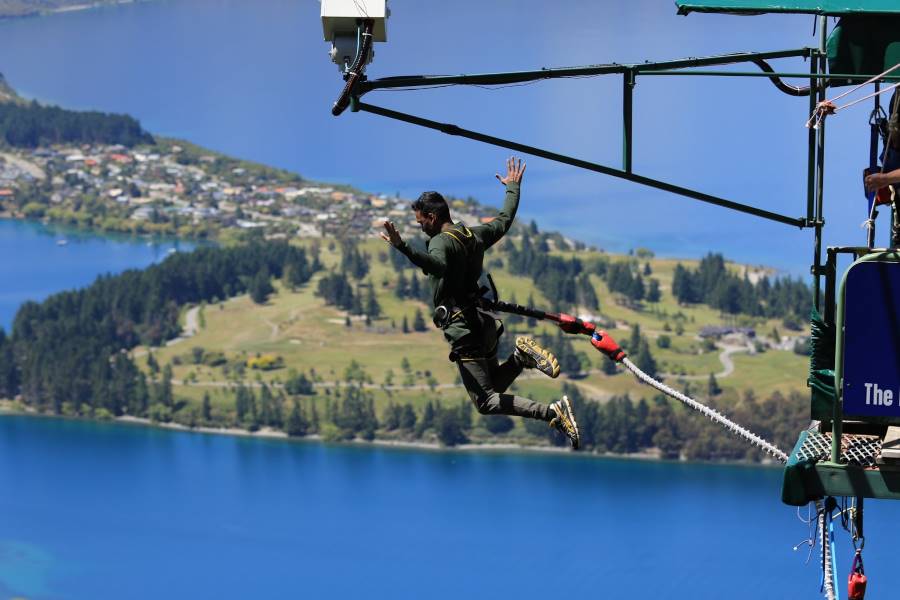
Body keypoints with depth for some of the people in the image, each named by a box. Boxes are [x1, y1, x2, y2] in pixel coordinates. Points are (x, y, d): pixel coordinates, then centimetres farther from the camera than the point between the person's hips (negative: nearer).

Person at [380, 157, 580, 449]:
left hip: (463, 328, -8)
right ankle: (522, 356, -3)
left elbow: (438, 266, -37)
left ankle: (552, 412, -24)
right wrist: (513, 187, 44)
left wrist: (402, 246, -48)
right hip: (484, 322, 8)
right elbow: (505, 219, 28)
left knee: (488, 402, -8)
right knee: (495, 386, 23)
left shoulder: (442, 241, -14)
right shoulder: (475, 235, 10)